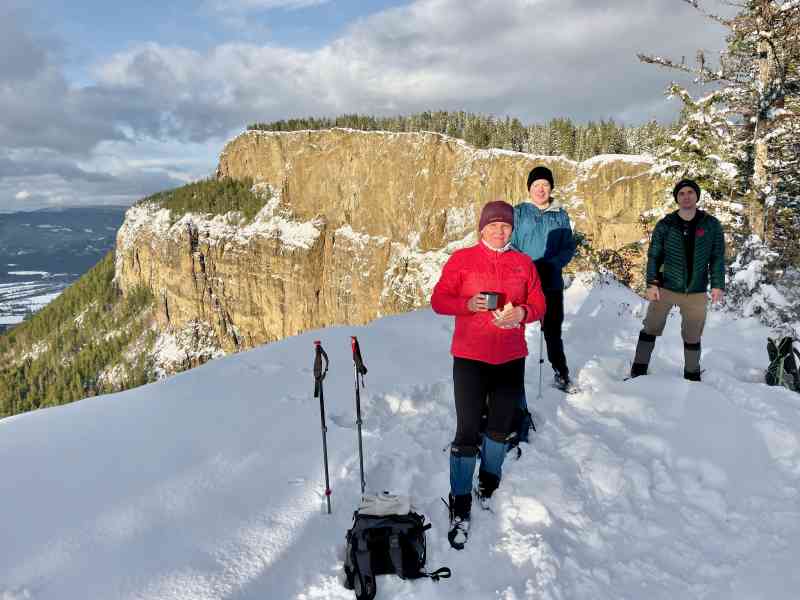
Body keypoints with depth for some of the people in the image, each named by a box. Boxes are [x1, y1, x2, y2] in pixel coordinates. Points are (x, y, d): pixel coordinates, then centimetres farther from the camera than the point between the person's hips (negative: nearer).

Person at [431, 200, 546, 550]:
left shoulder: (523, 263, 6)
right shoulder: (461, 259, -2)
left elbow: (539, 305, 8)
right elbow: (439, 300, -3)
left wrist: (521, 313, -14)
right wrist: (468, 304, -21)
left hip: (511, 359, 4)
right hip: (470, 357, -3)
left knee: (500, 427, 16)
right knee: (468, 432, -5)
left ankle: (489, 483, 41)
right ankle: (460, 509, 8)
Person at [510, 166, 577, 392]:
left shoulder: (560, 215, 6)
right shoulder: (518, 212, 0)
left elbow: (569, 247, 4)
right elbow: (508, 245, -3)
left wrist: (552, 265, -15)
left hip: (552, 283, 2)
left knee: (553, 330, 14)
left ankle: (561, 372, 31)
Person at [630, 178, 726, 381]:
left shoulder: (711, 225, 1)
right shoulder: (665, 225, -2)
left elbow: (717, 257, 2)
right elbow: (654, 256, 0)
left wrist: (717, 285, -6)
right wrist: (652, 283, -9)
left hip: (696, 293, 1)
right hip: (665, 288, -1)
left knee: (692, 337, 13)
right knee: (650, 329, 5)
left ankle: (692, 376, 29)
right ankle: (638, 372, 17)